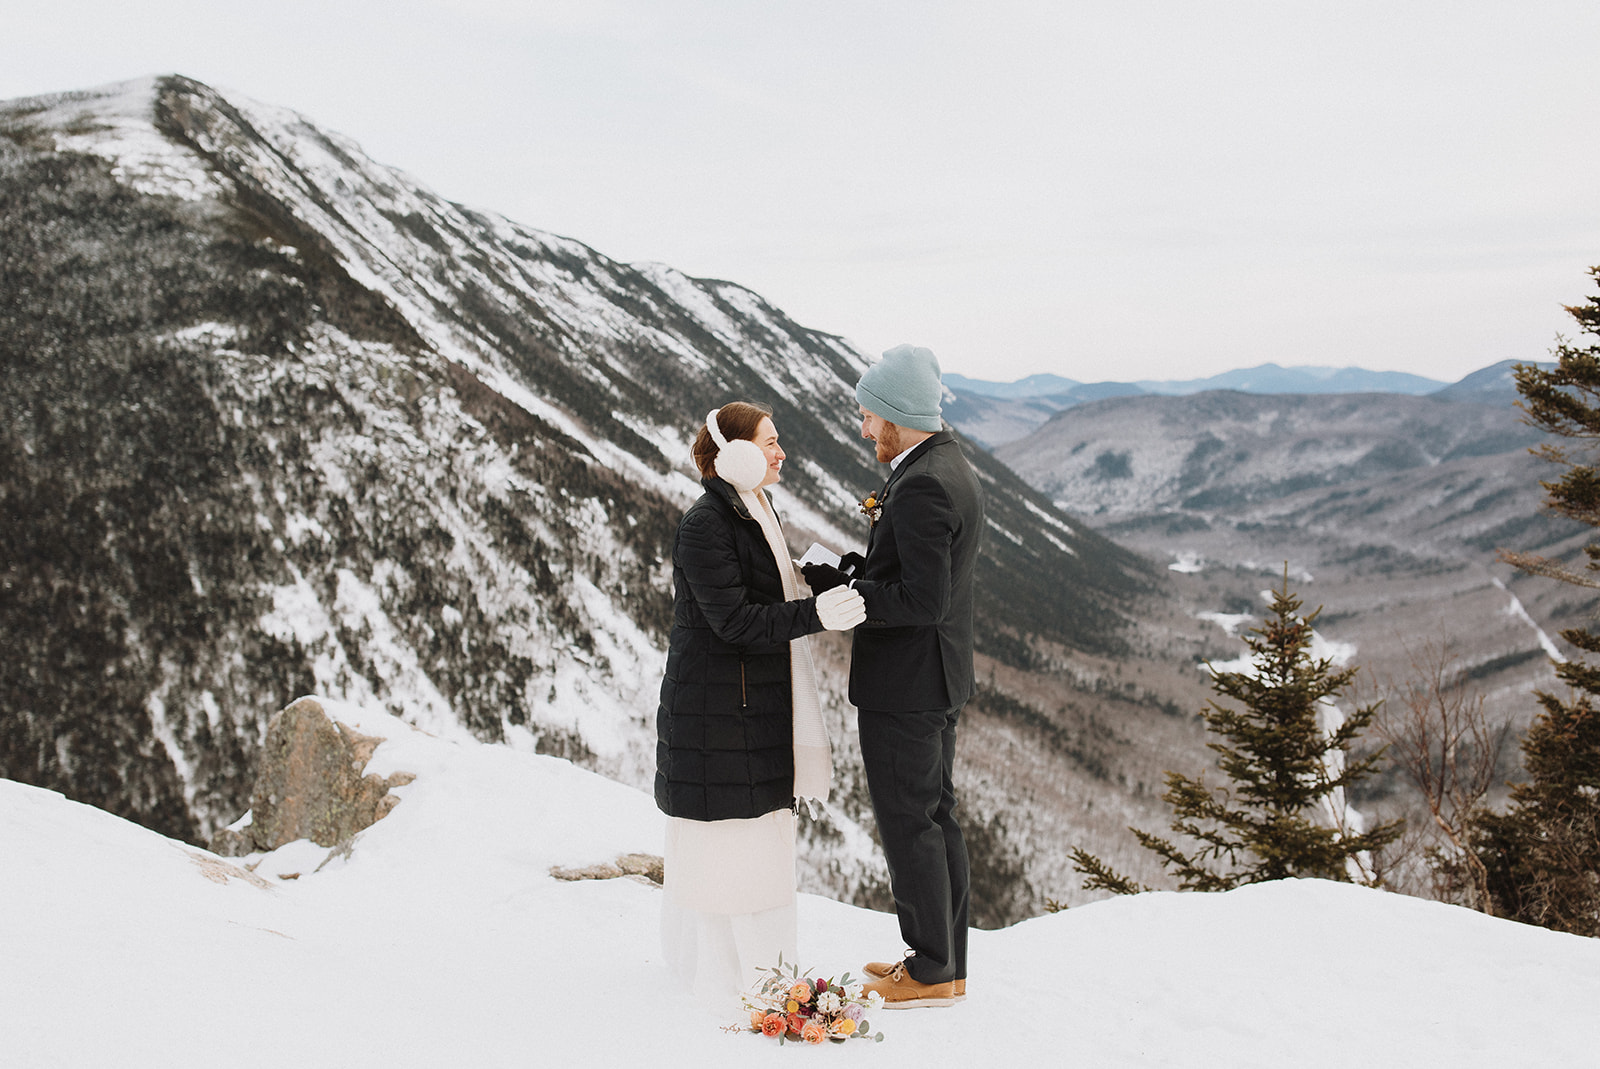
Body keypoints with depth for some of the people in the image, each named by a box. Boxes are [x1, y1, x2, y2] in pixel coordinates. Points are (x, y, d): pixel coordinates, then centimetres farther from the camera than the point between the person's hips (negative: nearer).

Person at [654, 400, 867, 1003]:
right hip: (717, 703, -10)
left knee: (757, 830, 16)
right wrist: (813, 615, -30)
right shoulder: (705, 523, -18)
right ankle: (724, 971, 9)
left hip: (757, 699, 10)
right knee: (726, 834, -2)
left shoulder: (753, 513, 13)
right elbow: (733, 619, -24)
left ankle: (757, 961, 27)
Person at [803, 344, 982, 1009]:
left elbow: (923, 600, -26)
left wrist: (834, 589, -19)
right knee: (936, 818, 16)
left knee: (908, 825, 1)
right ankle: (945, 962, 27)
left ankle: (930, 972, 12)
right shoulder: (952, 469, 11)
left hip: (903, 683, -10)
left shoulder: (921, 486, -22)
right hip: (939, 681, 10)